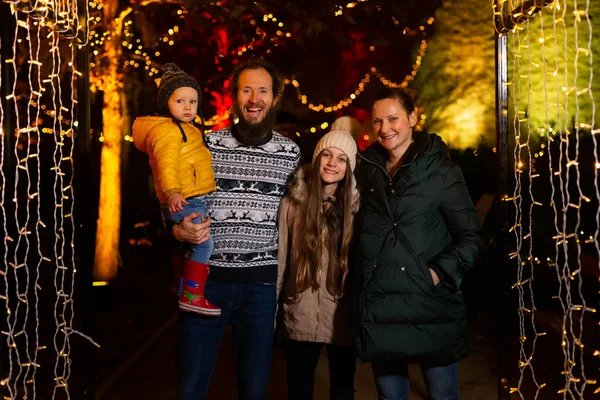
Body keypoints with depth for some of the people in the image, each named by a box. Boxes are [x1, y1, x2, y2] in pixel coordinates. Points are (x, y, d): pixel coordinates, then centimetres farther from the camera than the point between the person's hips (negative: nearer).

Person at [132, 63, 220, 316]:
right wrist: (172, 192, -44)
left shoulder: (185, 130, 18)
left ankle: (182, 291, 36)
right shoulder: (167, 130, -16)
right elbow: (165, 164, -30)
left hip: (192, 202, 11)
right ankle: (192, 296, -14)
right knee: (204, 243, -16)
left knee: (186, 247, 21)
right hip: (185, 203, -11)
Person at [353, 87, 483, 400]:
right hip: (377, 307, 4)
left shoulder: (440, 170, -4)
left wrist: (440, 272, -14)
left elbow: (470, 235, -3)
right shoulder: (366, 170, 9)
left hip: (430, 305, -4)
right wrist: (364, 277, 5)